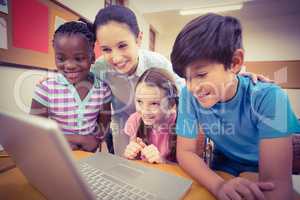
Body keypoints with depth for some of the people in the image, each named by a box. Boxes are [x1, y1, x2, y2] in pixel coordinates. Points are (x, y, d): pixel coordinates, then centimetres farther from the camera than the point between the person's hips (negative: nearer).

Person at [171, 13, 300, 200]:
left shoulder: (268, 98, -25)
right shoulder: (189, 95, -19)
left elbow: (277, 183, -28)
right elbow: (185, 151, -15)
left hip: (264, 178, 0)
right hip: (224, 168, 1)